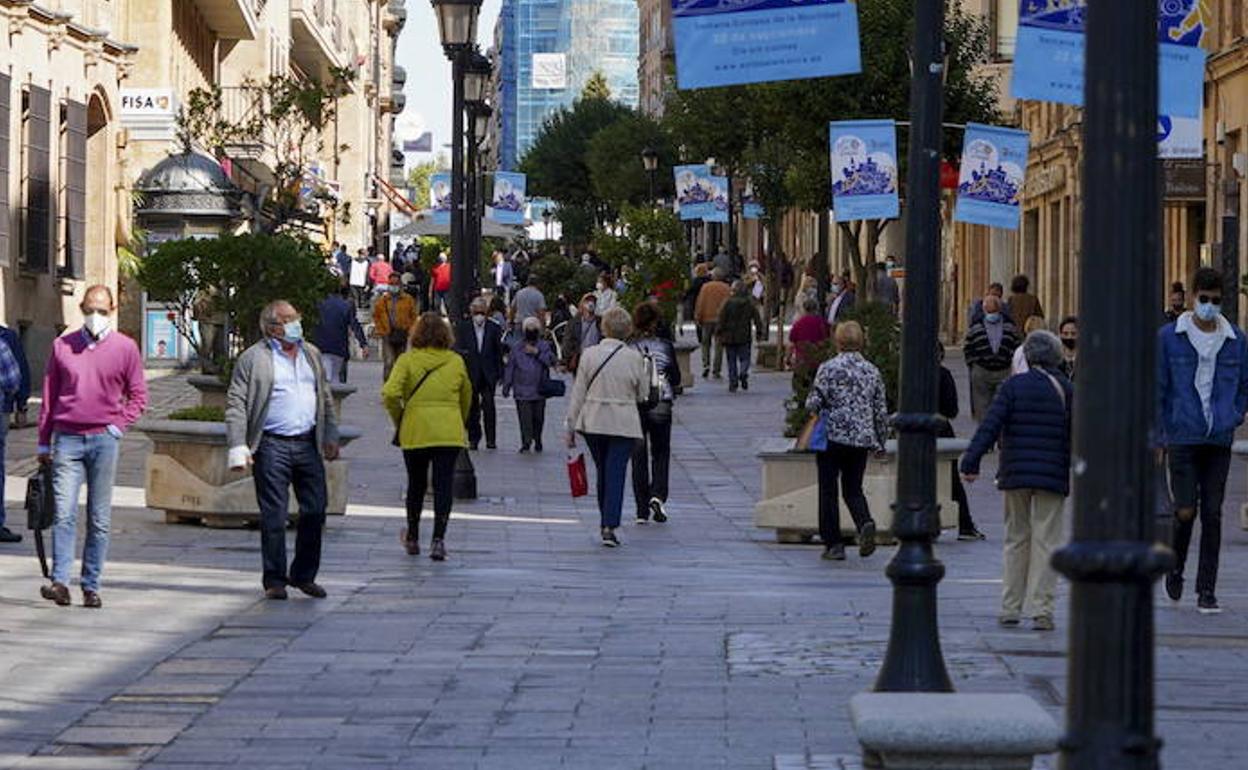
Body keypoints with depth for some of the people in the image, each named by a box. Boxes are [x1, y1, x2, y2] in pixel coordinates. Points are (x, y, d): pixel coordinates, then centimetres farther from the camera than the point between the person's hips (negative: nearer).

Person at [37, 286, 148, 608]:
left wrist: (118, 426, -2)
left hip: (104, 439, 0)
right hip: (67, 439, 0)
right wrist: (44, 443, 12)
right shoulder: (63, 346, 9)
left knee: (99, 519, 2)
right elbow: (49, 397, 14)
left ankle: (91, 587, 7)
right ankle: (60, 582, -15)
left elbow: (138, 395, 11)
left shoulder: (125, 348, 5)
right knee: (64, 514, -10)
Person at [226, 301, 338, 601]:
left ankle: (304, 575, 18)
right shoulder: (253, 359, -2)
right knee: (274, 516, -3)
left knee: (315, 510, 5)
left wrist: (331, 436, 16)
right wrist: (238, 447, -13)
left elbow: (325, 398, 23)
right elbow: (235, 404, -5)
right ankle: (275, 579, 6)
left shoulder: (312, 354, 16)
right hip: (272, 446, -5)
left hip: (308, 444, 5)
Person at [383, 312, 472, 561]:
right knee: (443, 485, 0)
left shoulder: (408, 360, -4)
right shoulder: (456, 362, 4)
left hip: (415, 431, 0)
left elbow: (390, 393, -15)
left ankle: (412, 538, 28)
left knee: (416, 484, 15)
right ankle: (438, 538, -11)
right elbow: (466, 398, 14)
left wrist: (399, 420, 1)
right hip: (450, 433, 0)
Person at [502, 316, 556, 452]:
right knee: (525, 417, -9)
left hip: (539, 389, 1)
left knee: (538, 417, 7)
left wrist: (537, 353, -15)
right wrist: (507, 386, 6)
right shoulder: (517, 347, 7)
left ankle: (537, 440, 23)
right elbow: (510, 367, 9)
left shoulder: (544, 346, 6)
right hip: (522, 389, -1)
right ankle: (526, 441, -9)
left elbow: (551, 361, -8)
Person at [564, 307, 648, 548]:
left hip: (593, 422, 2)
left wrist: (570, 426, 5)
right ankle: (609, 527, -13)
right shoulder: (634, 358, -8)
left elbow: (578, 392, -2)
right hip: (624, 424, -2)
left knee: (602, 473, 18)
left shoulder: (589, 354, -5)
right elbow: (642, 394, 2)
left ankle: (605, 522, 27)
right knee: (616, 474, -3)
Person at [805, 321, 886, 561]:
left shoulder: (828, 368, -8)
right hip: (862, 440, 4)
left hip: (832, 436, -4)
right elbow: (881, 410, 7)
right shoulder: (872, 371, 4)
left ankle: (833, 543, 5)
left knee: (828, 491, 7)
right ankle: (865, 523, -15)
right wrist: (880, 441, 17)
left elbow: (814, 402, -10)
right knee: (853, 489, 14)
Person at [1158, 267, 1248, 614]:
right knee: (1186, 511, -8)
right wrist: (1158, 437, -3)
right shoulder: (1169, 337, 0)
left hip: (1219, 441, 2)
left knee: (1212, 514, 1)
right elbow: (1157, 389, 1)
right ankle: (1176, 568, 21)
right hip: (1182, 439, -2)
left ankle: (1207, 590, 7)